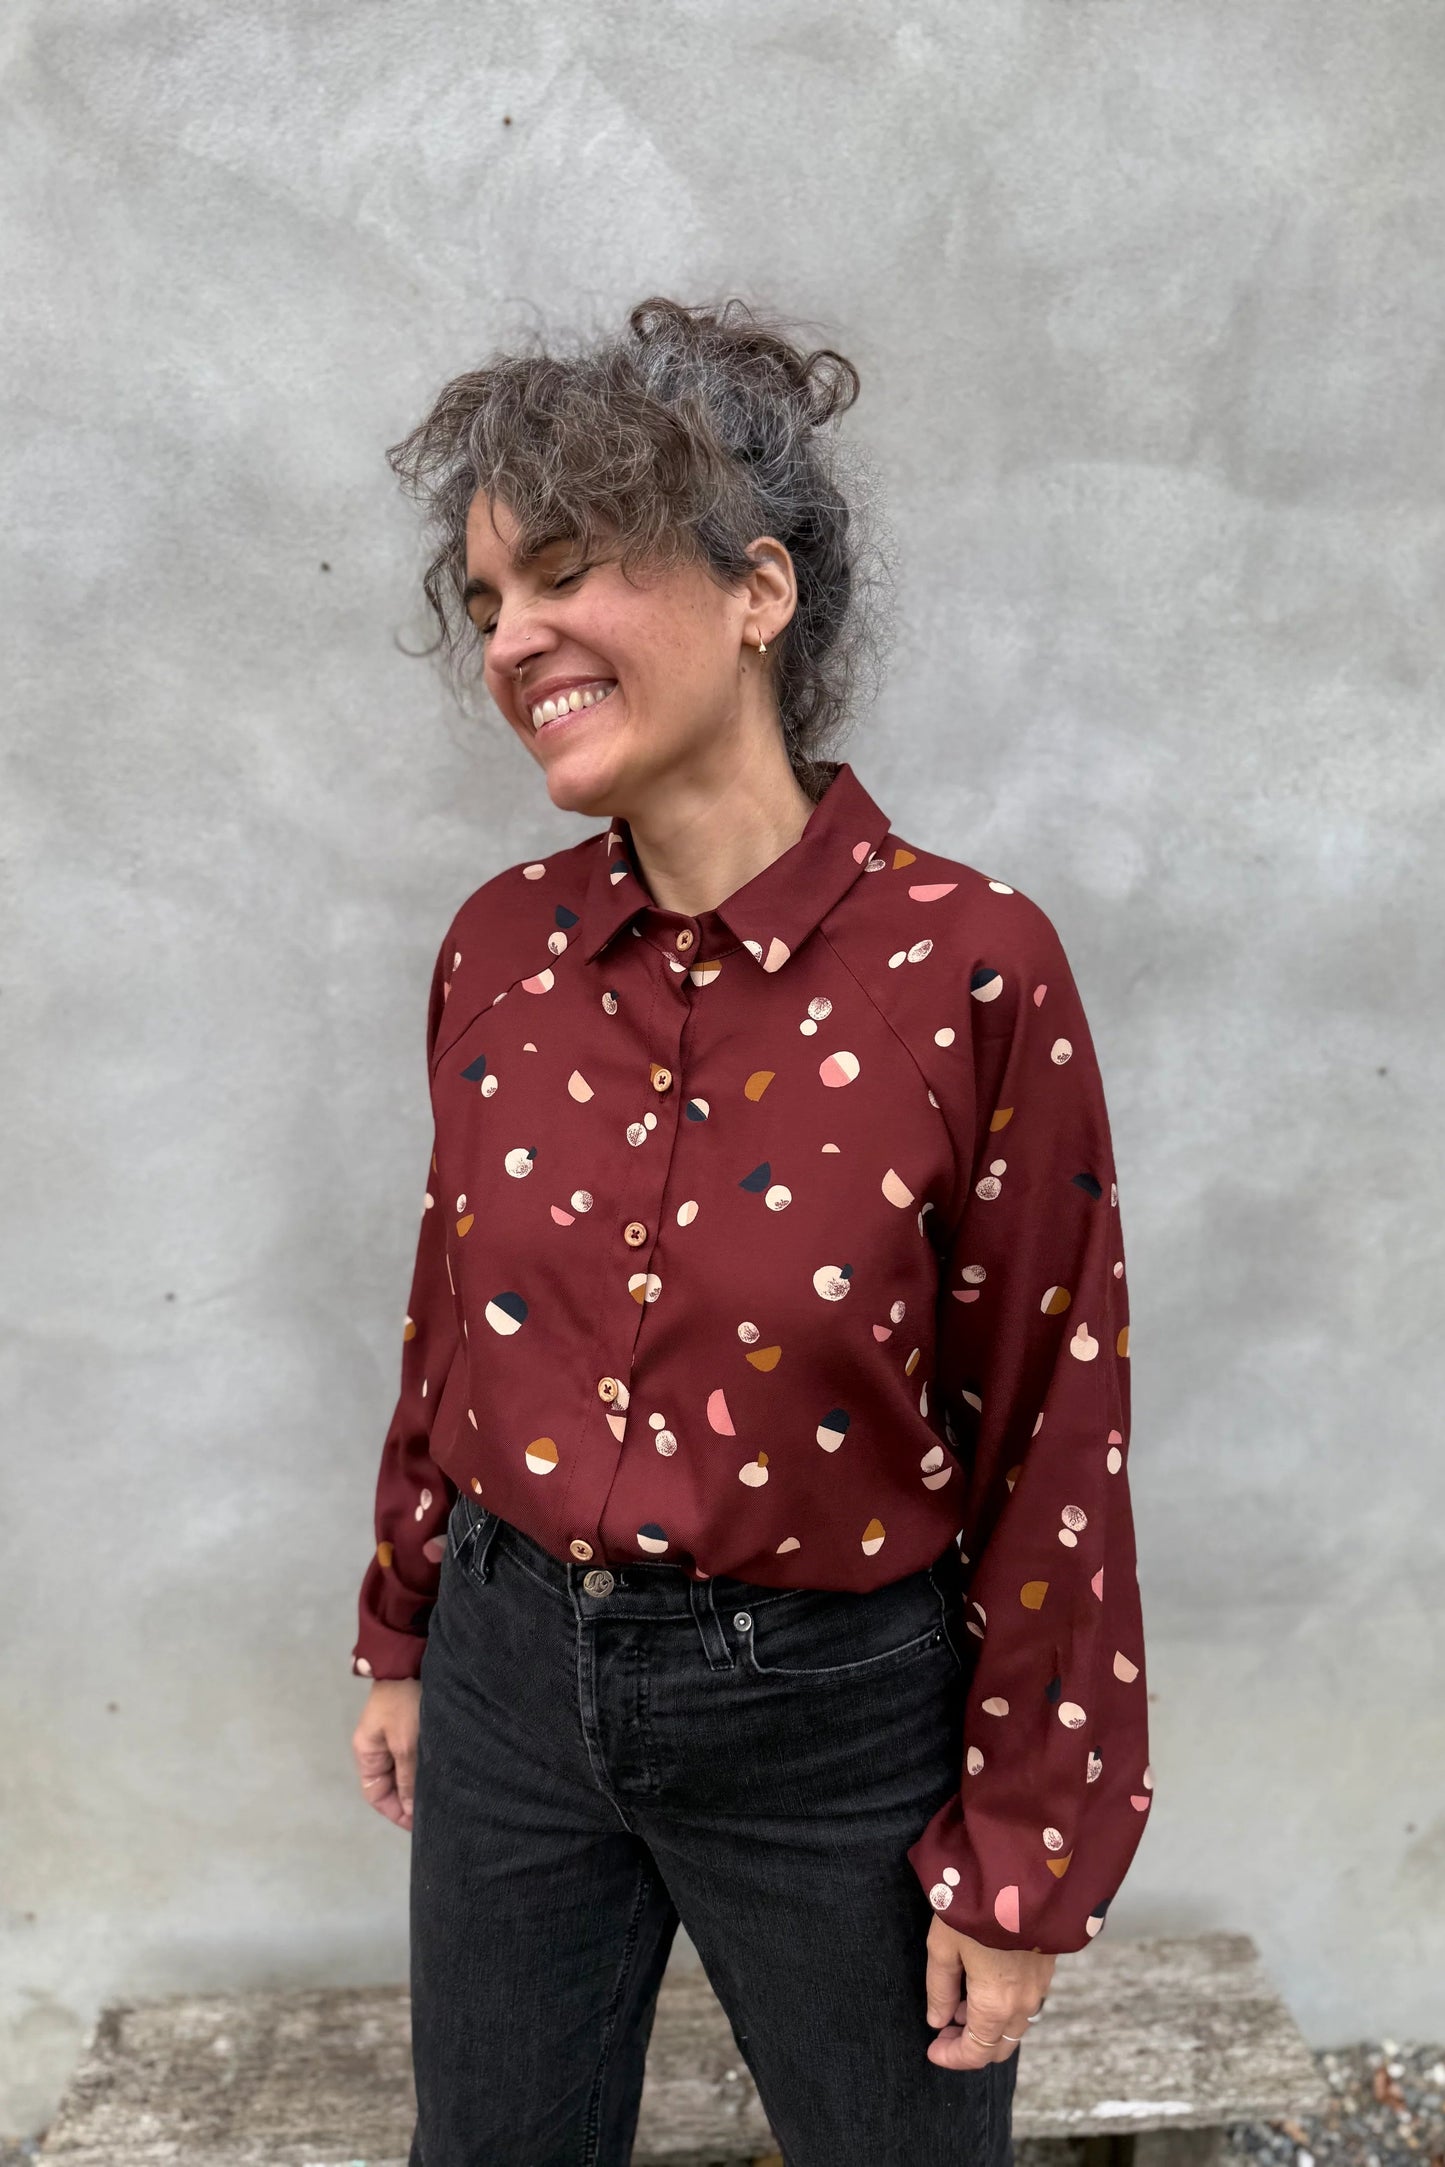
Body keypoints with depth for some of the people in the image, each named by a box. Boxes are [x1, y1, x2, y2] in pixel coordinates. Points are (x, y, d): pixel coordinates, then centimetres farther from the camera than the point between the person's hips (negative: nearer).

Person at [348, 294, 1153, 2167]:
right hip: (513, 1676, 4)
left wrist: (1026, 1858, -7)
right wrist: (402, 1638, 15)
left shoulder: (969, 966, -19)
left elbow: (1051, 1442, -13)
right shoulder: (499, 945, -5)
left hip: (835, 1716, -3)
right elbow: (451, 1326, 7)